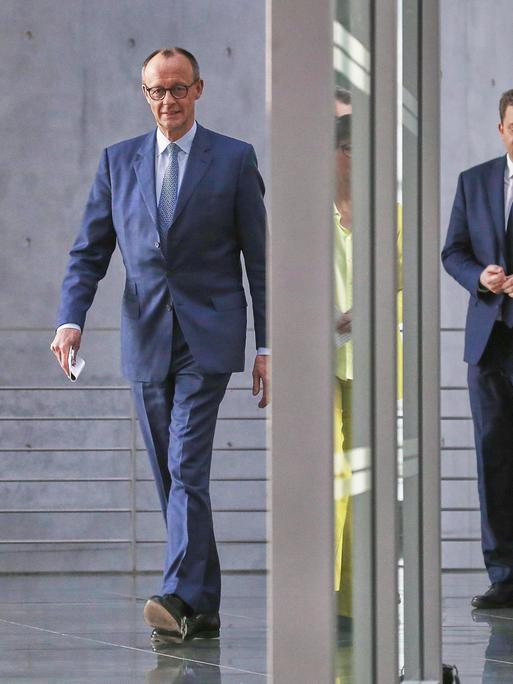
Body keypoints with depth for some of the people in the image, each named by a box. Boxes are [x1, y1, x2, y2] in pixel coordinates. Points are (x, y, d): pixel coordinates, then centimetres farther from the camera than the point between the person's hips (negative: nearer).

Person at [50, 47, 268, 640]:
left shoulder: (234, 160, 2)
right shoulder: (118, 161, 10)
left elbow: (259, 257, 3)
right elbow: (89, 251, 8)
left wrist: (267, 346, -1)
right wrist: (71, 318, -10)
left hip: (207, 339, -4)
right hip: (146, 341, 4)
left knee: (187, 466, -17)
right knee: (170, 477, 6)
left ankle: (179, 596, -24)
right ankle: (203, 608, 13)